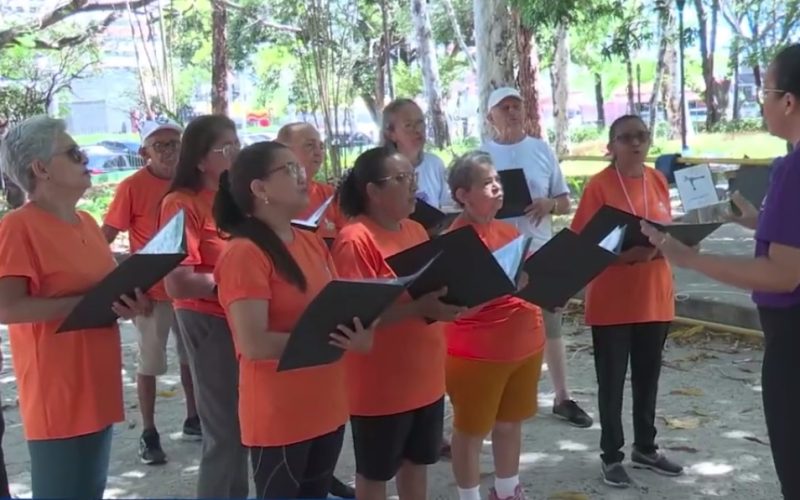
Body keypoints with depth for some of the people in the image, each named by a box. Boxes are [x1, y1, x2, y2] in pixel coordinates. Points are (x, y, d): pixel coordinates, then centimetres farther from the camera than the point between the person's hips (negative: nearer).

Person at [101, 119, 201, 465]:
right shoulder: (132, 187, -13)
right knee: (149, 363, 5)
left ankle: (193, 420, 32)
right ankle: (149, 434, 16)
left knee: (192, 356, 16)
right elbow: (105, 237, -12)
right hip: (151, 289, -5)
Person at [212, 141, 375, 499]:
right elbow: (254, 344, -23)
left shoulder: (313, 244, 7)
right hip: (278, 415, -8)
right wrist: (327, 338, -25)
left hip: (328, 405, 8)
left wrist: (359, 329, -9)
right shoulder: (244, 254, -17)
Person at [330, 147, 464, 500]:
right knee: (375, 471, 10)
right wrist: (421, 307, -31)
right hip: (380, 383, -8)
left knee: (417, 461, 20)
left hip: (425, 377, 8)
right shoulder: (356, 240, -18)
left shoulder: (415, 230, 8)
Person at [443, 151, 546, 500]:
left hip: (525, 343, 8)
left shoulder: (508, 230, 8)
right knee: (471, 430, 8)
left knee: (511, 422, 20)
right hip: (477, 352, -7)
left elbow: (527, 276, 19)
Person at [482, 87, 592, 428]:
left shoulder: (542, 150, 4)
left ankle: (562, 398, 19)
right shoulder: (482, 154, 0)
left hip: (540, 252, 2)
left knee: (550, 326, 8)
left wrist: (549, 204, -14)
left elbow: (565, 203, 7)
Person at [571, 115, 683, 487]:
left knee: (648, 376, 16)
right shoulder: (599, 185, -11)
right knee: (612, 380, 5)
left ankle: (645, 448, 32)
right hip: (612, 299, -5)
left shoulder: (658, 180, 6)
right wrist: (623, 254, -25)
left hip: (654, 295, 5)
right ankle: (612, 455, 19)